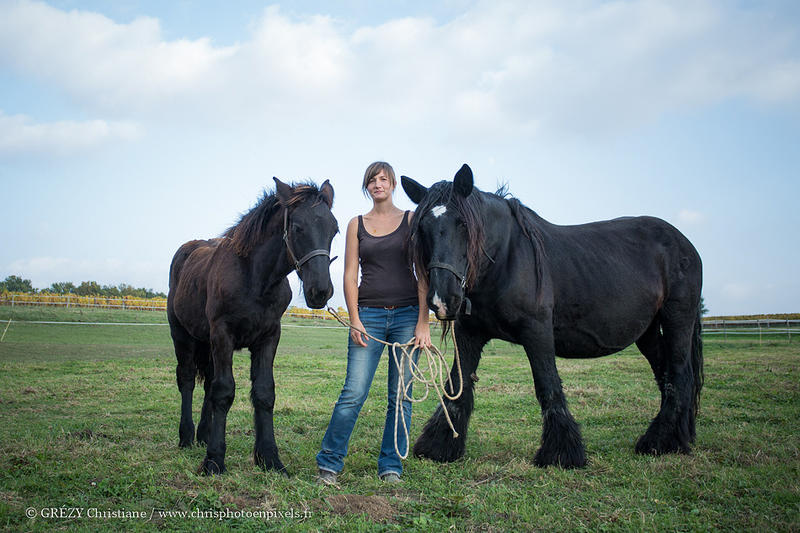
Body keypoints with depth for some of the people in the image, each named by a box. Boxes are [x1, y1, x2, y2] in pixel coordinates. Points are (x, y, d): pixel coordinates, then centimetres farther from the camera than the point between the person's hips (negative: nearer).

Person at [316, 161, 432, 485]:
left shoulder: (411, 220, 5)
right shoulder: (357, 225, 10)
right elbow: (350, 275, 5)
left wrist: (423, 324, -6)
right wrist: (355, 321, -5)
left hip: (407, 314, 0)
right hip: (368, 315, 0)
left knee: (401, 395, 4)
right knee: (353, 393, -5)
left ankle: (390, 466, 16)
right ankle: (329, 463, 8)